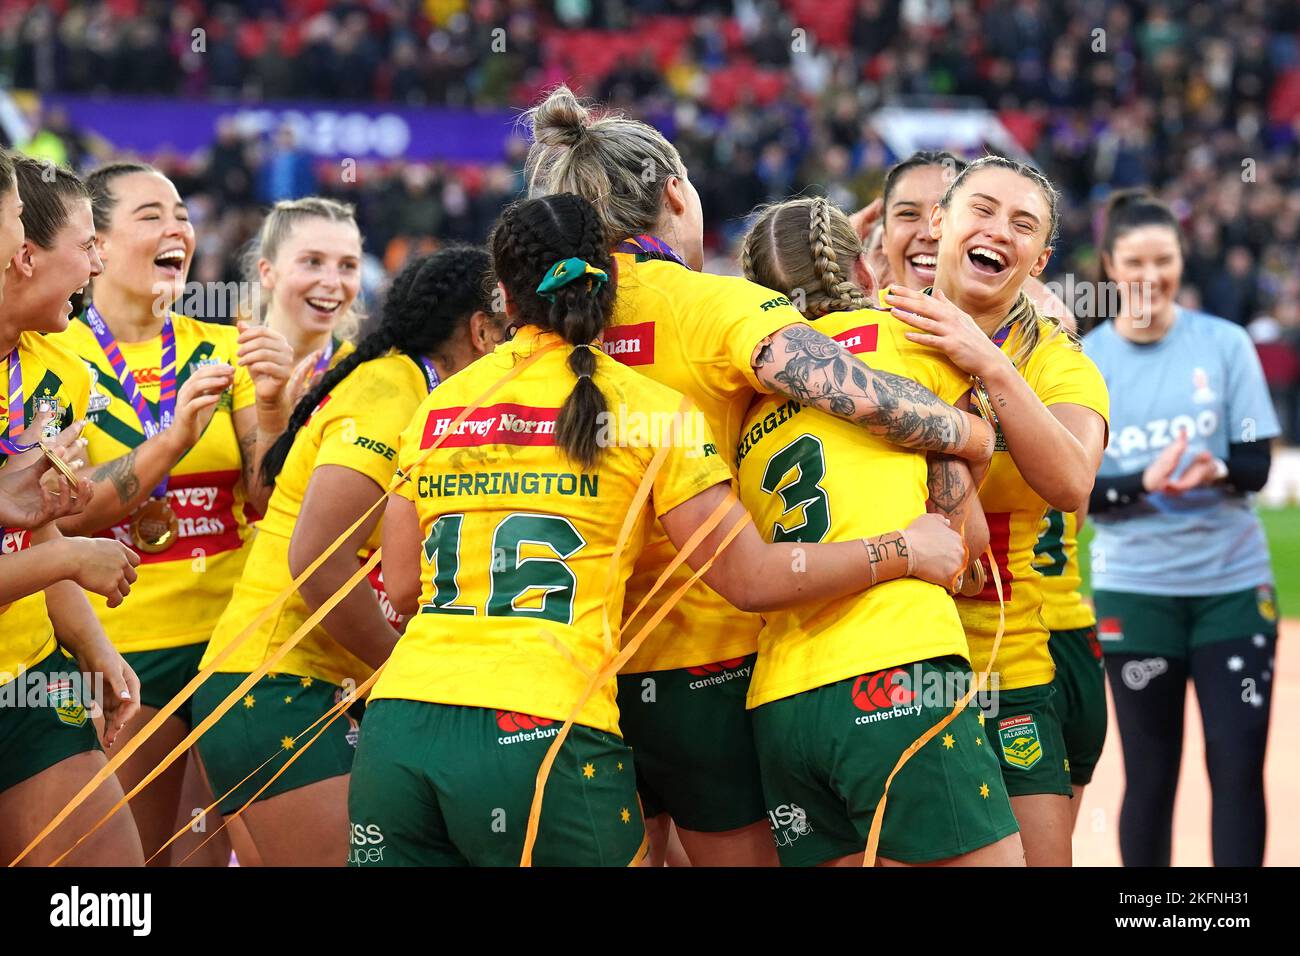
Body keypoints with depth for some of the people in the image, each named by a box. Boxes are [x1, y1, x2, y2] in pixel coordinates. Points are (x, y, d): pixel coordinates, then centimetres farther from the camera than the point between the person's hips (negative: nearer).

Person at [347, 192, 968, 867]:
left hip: (395, 731, 4)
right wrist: (906, 551, 10)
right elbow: (751, 578, 0)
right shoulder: (646, 410, 2)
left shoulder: (437, 406, 14)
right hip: (540, 734, -4)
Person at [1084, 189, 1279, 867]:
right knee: (1151, 774, 3)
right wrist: (1146, 484, -23)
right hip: (1134, 588, 0)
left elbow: (1256, 465, -1)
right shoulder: (1084, 361, 0)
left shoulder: (1224, 344, 1)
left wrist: (1215, 471, -25)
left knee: (1239, 767, -4)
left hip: (1233, 582, 0)